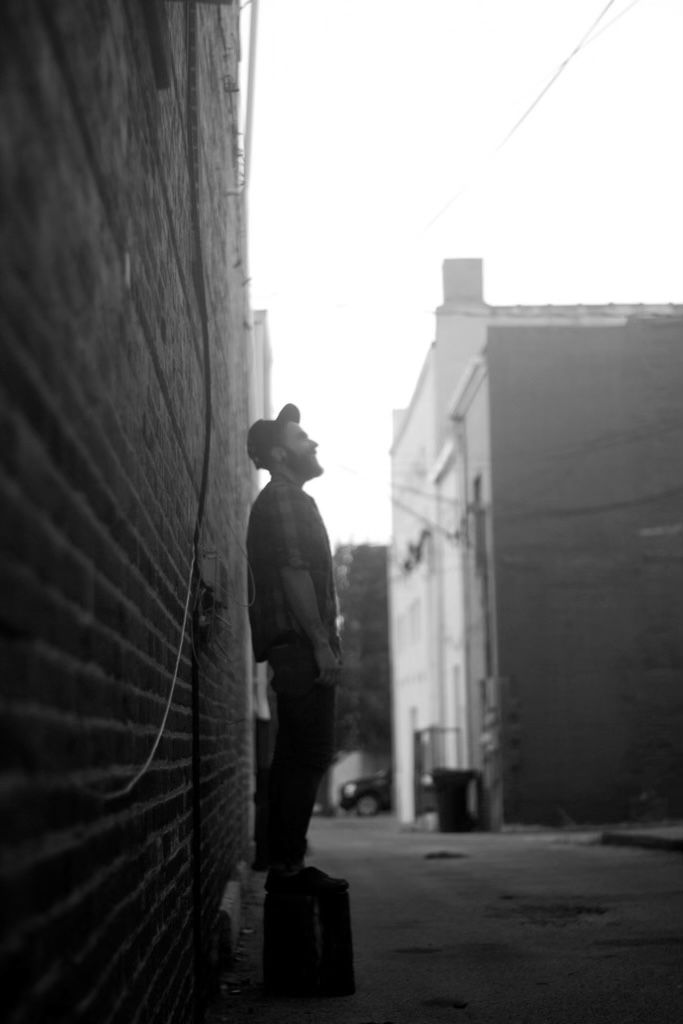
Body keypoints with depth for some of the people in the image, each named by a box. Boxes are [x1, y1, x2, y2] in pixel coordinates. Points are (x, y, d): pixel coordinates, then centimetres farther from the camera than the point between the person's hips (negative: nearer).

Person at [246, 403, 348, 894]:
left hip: (293, 647, 11)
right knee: (310, 753, -12)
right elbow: (293, 572, -17)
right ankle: (288, 865, -13)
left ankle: (284, 864, 11)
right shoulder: (285, 499, -8)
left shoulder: (287, 500, 24)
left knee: (294, 756, 9)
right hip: (300, 640, -11)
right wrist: (321, 643, -21)